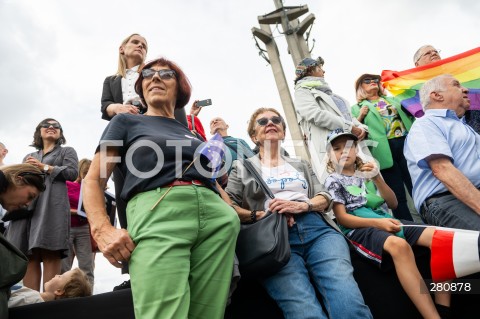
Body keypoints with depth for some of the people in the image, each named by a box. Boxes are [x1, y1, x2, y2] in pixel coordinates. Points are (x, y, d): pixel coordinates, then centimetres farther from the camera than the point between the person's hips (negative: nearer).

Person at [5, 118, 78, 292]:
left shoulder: (67, 151, 19)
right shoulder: (29, 157, 32)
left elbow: (72, 172, 2)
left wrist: (44, 167, 0)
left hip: (52, 204, -4)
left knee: (50, 252, -14)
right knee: (28, 254, -5)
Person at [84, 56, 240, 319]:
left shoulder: (193, 135, 31)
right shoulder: (126, 122, 20)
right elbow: (93, 180, 10)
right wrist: (102, 230, -10)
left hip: (216, 216, 4)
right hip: (158, 213, -4)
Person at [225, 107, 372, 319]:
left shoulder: (301, 165, 31)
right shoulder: (242, 167, 20)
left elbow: (325, 198, 18)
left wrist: (302, 205, -3)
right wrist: (259, 215, -10)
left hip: (316, 229, 3)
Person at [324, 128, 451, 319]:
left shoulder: (365, 173, 20)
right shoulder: (333, 180, 5)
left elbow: (393, 204, 15)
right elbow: (342, 218, -5)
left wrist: (376, 178, -1)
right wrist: (377, 222, -19)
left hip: (385, 221, 6)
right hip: (358, 229, -6)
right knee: (399, 245, -38)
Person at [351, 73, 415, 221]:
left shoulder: (392, 99, 25)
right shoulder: (357, 108, 14)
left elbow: (409, 115, 24)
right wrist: (360, 117, -7)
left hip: (406, 143, 3)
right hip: (385, 150, -3)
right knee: (398, 196, 1)